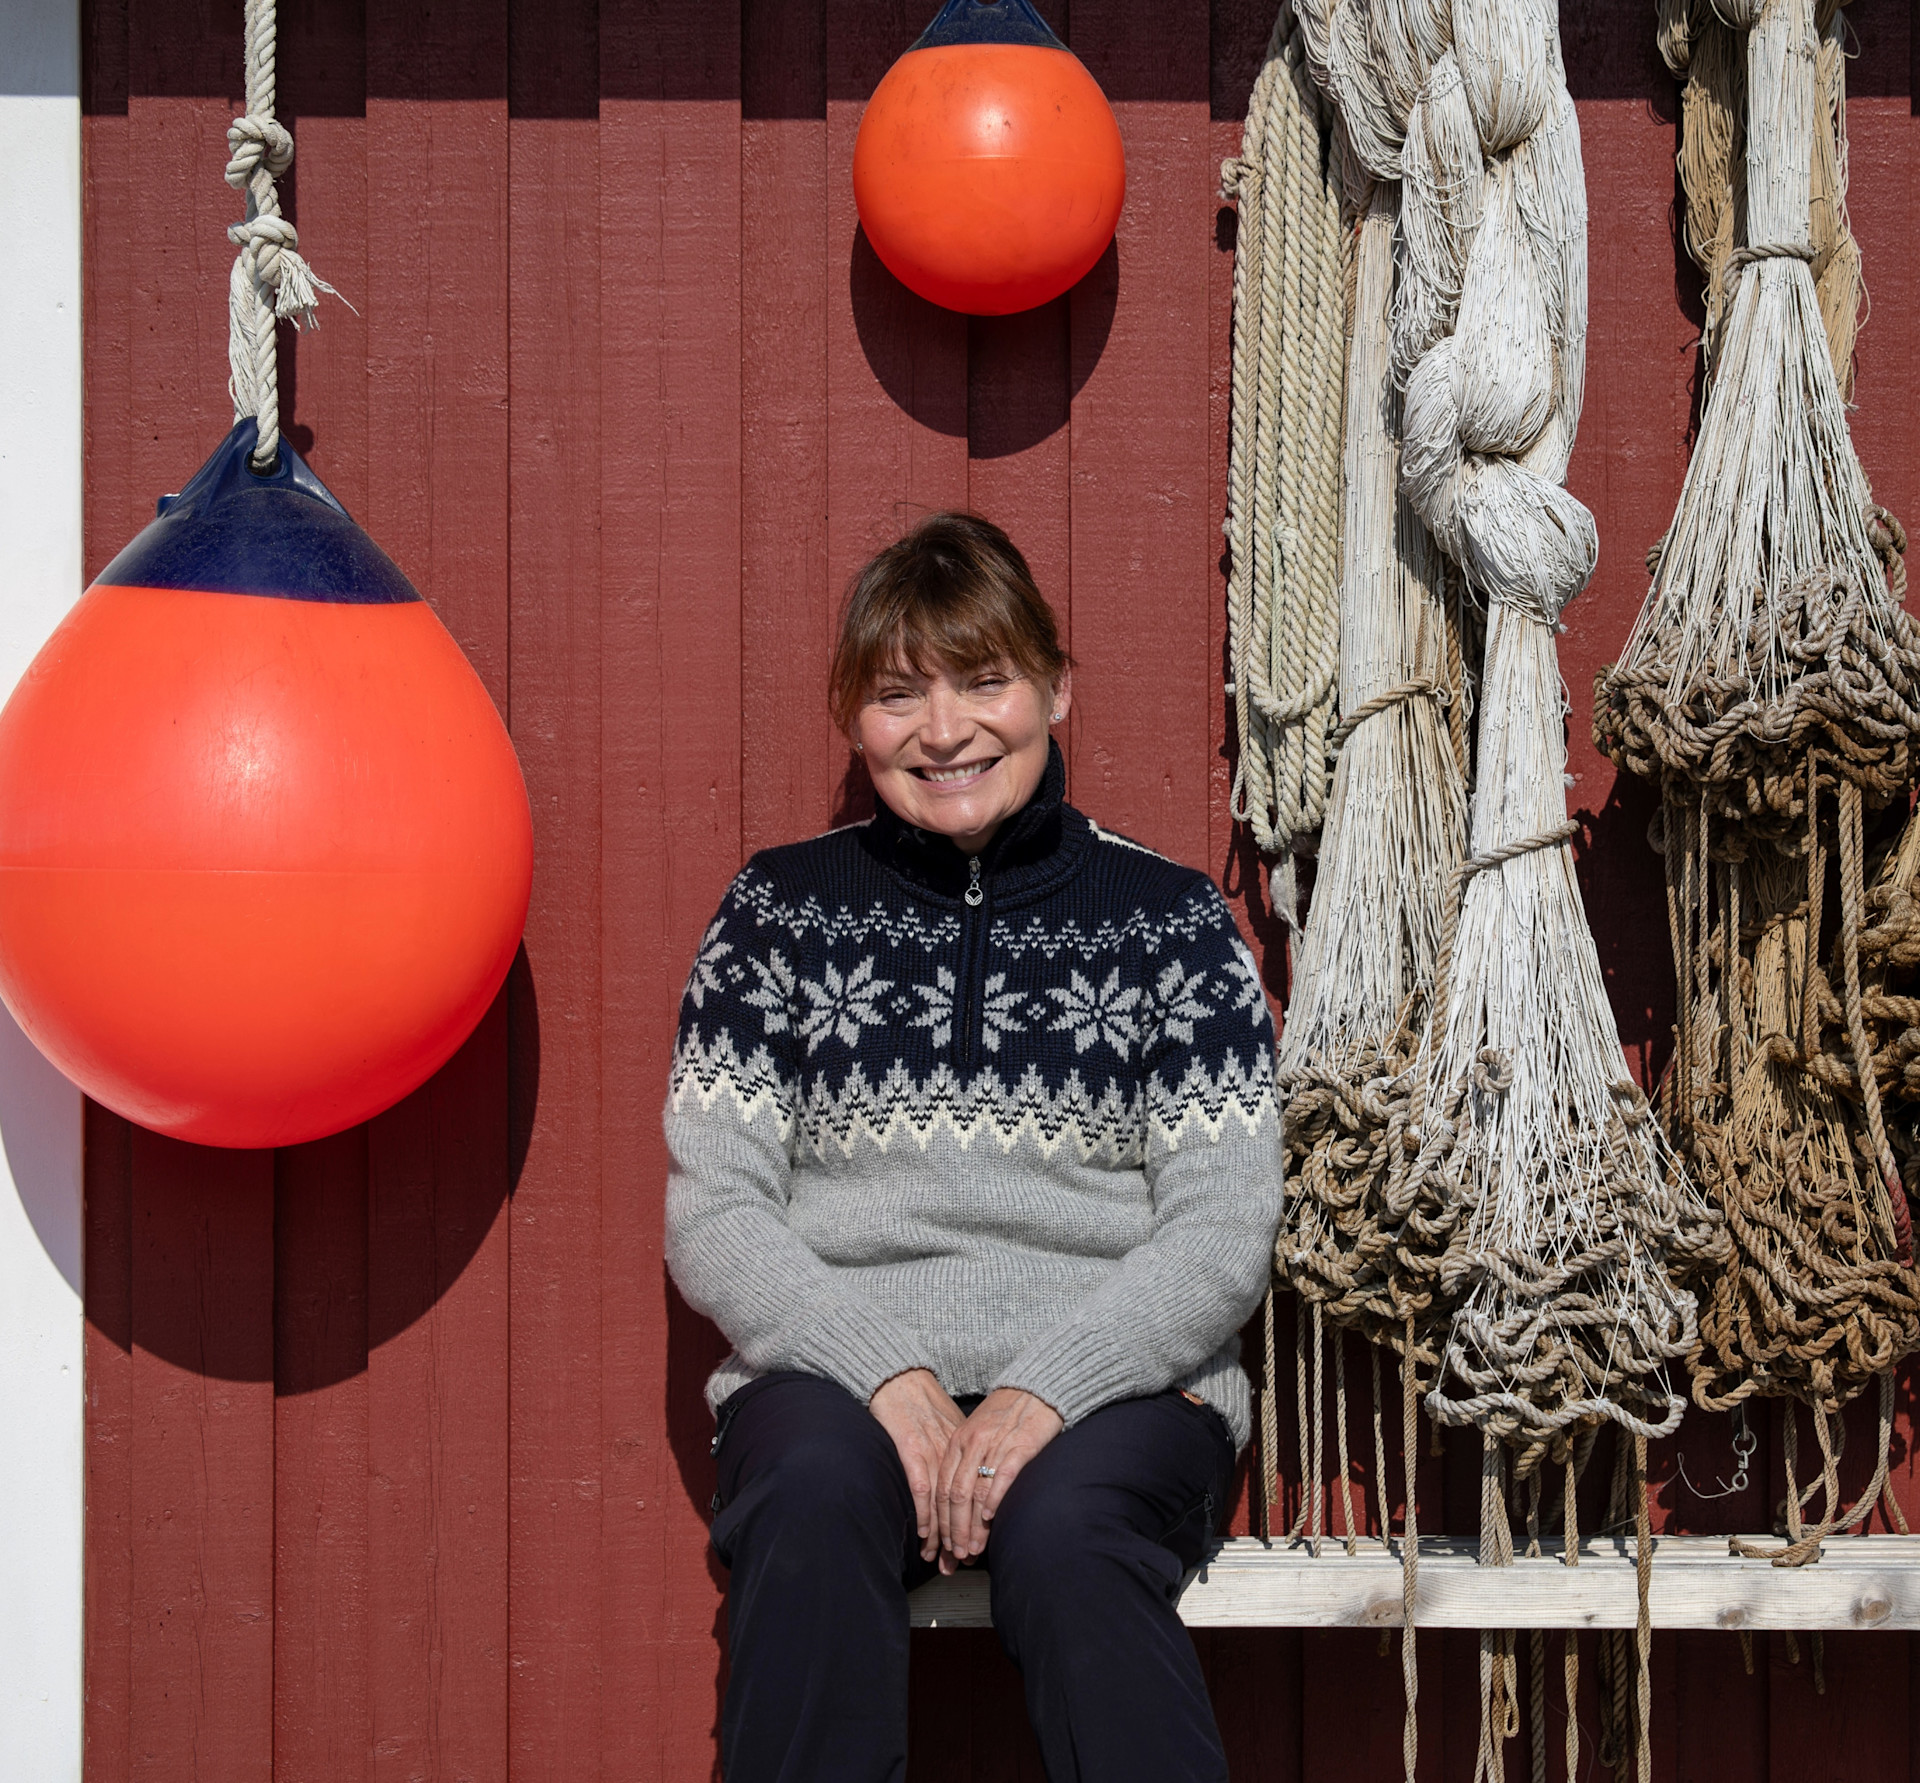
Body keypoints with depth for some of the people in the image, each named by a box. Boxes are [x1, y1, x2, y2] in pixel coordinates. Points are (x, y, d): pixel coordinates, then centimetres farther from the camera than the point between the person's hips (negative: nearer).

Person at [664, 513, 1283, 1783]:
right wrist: (887, 1375, -12)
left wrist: (1044, 1390, -14)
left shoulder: (1170, 918, 9)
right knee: (814, 1504, -34)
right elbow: (712, 1213, 5)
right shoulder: (782, 909, 11)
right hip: (834, 1369, 1)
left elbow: (1226, 1232, 2)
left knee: (1065, 1533, -34)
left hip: (1115, 1380, 0)